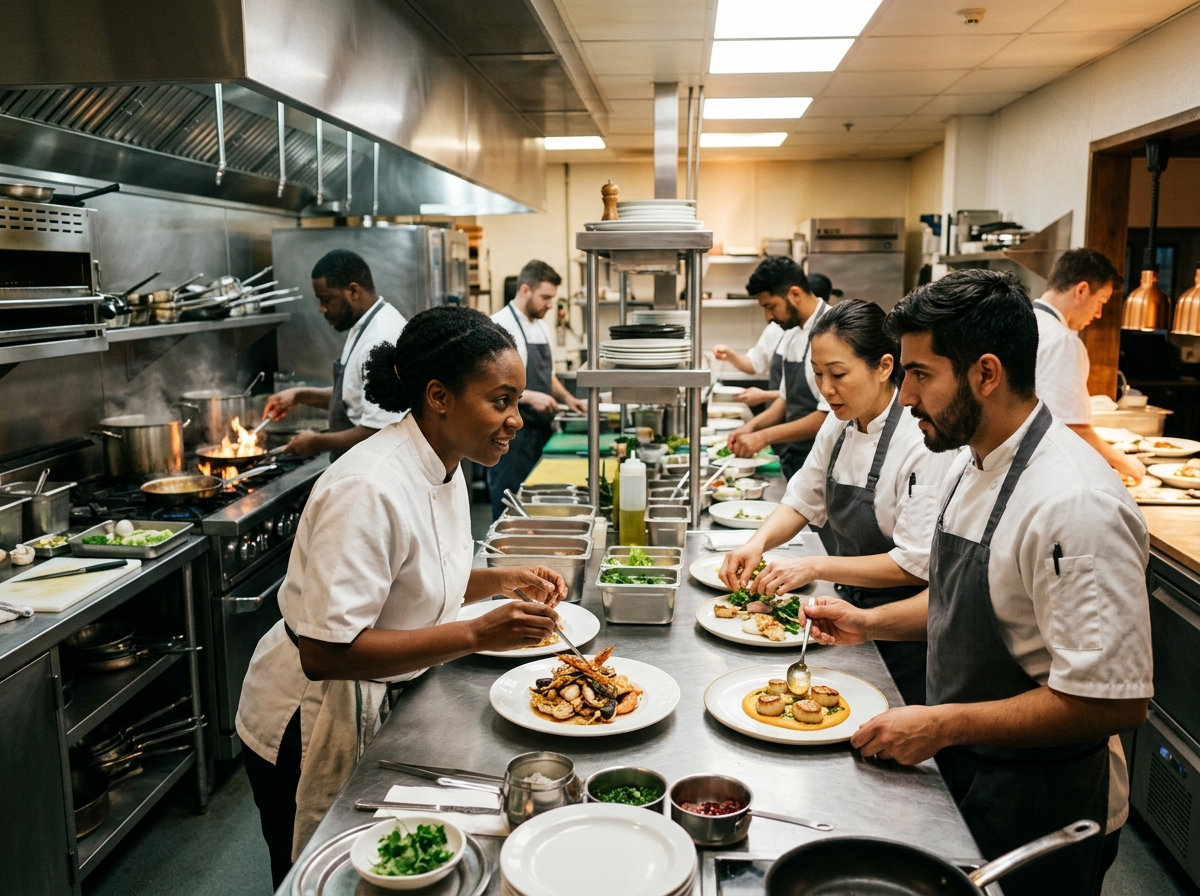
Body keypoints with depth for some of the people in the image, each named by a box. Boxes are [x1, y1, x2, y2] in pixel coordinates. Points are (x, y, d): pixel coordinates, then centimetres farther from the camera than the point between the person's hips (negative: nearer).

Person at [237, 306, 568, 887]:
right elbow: (326, 653, -32)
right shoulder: (370, 490, -31)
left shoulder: (443, 466, -2)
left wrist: (501, 582, -4)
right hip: (313, 728, -8)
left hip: (380, 707, 8)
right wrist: (476, 635, -35)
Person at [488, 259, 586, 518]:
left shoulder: (541, 327, 13)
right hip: (512, 435, -8)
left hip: (540, 431, 8)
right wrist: (529, 397, -26)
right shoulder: (499, 326, -14)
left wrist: (566, 398, 6)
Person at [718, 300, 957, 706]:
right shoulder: (839, 425, -1)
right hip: (851, 611, 7)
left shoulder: (923, 442, -24)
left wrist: (815, 567, -28)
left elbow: (917, 564, -25)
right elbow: (803, 501, 7)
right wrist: (759, 542, -12)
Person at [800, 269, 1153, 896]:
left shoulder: (1074, 503, -29)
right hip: (959, 773, 8)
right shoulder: (972, 466, 2)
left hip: (1038, 808, -8)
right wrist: (870, 624, 4)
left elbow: (1113, 702, -29)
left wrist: (944, 725, -26)